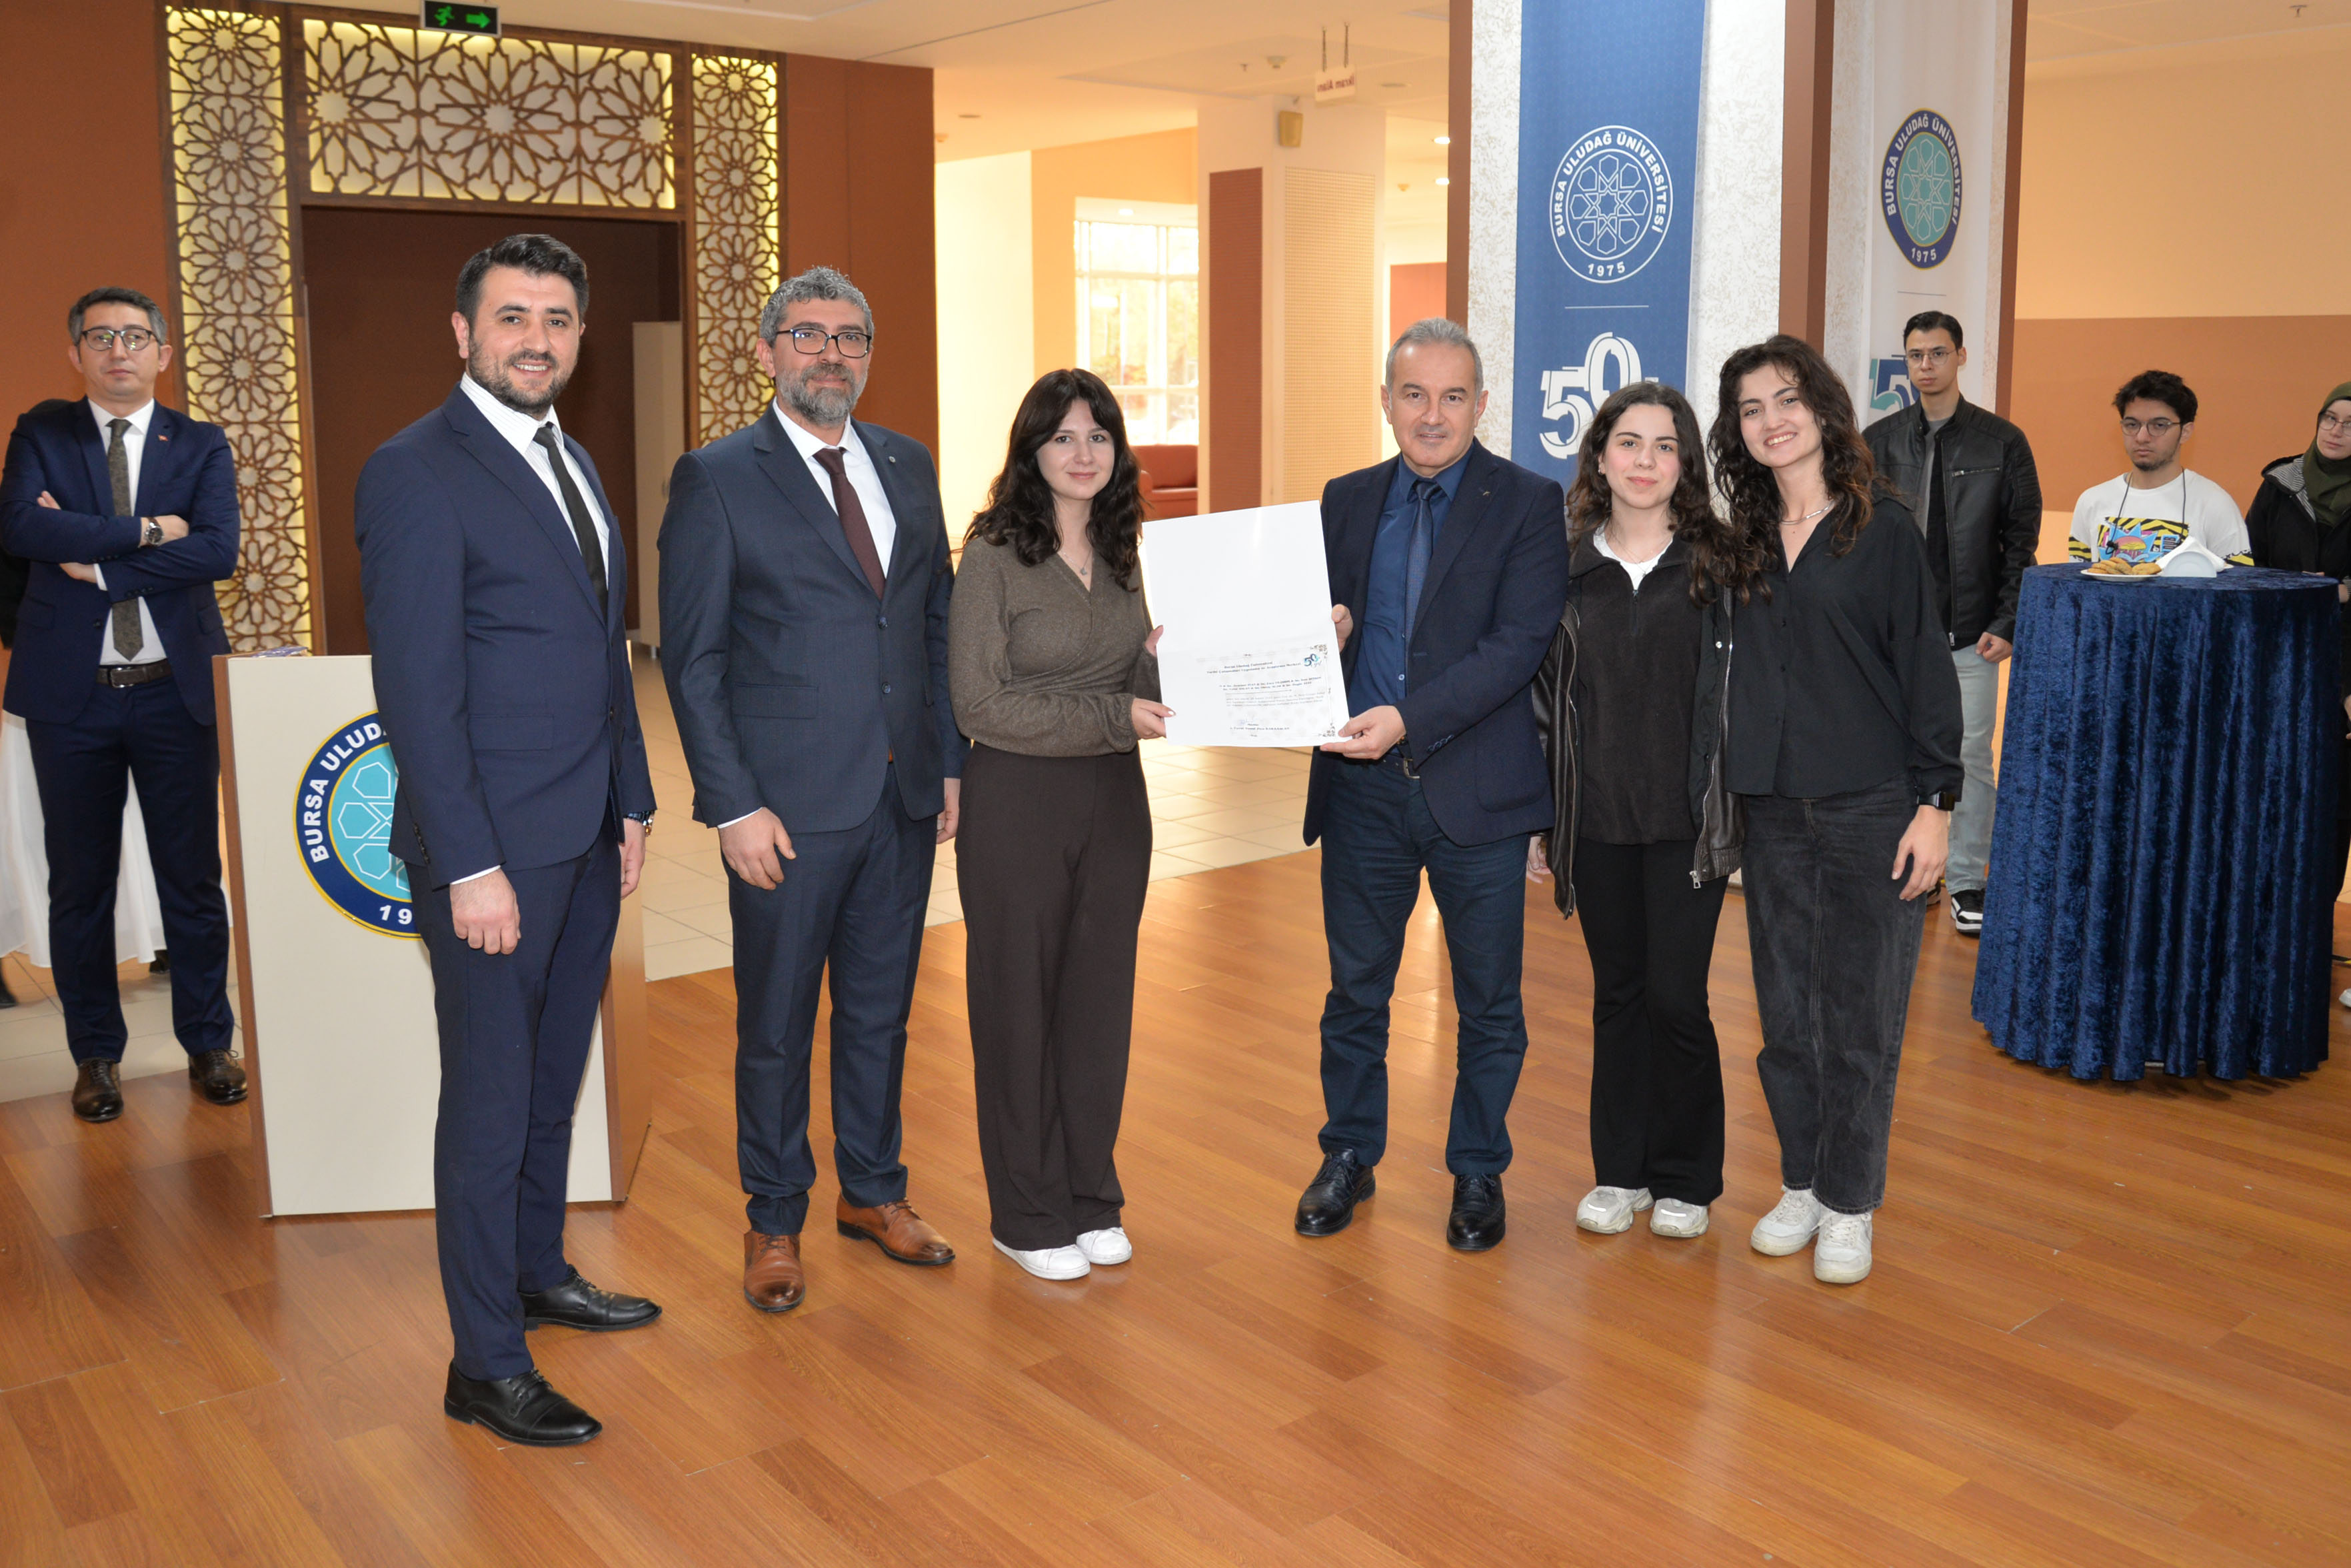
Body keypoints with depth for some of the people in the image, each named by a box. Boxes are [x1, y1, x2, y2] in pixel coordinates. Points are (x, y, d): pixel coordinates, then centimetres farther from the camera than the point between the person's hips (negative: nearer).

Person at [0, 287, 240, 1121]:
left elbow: (218, 551, -11)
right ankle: (96, 1054, 21)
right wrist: (146, 531, -15)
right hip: (70, 693, 0)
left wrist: (98, 564, -13)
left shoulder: (202, 446, 6)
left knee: (194, 878, 6)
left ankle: (208, 1043, 19)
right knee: (80, 885, 8)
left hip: (174, 689, 0)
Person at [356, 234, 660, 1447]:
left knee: (555, 1076, 20)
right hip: (495, 847, -8)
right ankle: (486, 1366, 15)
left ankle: (540, 1275, 37)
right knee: (490, 1104, 2)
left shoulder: (571, 466, 13)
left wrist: (630, 806, 14)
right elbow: (418, 690, -18)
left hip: (587, 841, 8)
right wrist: (470, 867, -20)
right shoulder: (415, 473, -13)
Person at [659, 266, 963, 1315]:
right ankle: (775, 1222, 26)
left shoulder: (908, 469, 10)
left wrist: (952, 763, 8)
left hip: (904, 799, 5)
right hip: (790, 807, -4)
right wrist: (734, 806, -13)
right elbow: (691, 659, -8)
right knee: (776, 1025, 9)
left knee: (881, 1010, 16)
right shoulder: (717, 480, -6)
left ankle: (873, 1192, 34)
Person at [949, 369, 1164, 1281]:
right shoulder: (993, 558, -10)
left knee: (1100, 999, 12)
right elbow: (980, 705, -15)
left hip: (1114, 799, 6)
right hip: (1018, 804, -5)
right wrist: (1114, 718, -20)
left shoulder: (1121, 555, 8)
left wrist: (1166, 665, -8)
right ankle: (1027, 1216, 21)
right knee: (1018, 1004, 6)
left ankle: (1090, 1197, 28)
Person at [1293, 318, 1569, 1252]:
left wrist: (1409, 717, -24)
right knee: (1355, 988, 15)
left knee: (1488, 1000, 10)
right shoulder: (1346, 502, 9)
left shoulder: (1527, 504, -5)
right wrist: (1317, 633, -13)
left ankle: (1478, 1172, 28)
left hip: (1477, 788, -3)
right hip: (1362, 788, 3)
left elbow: (1520, 643, -15)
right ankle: (1349, 1157, 33)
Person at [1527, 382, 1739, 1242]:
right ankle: (1620, 1170, 26)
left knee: (1676, 996, 1)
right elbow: (1542, 696, 6)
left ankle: (1685, 1177, 20)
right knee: (1616, 992, 11)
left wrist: (1740, 809, -4)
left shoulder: (1719, 563, -1)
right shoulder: (1566, 566, 4)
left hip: (1687, 820, -2)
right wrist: (1538, 818, 5)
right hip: (1595, 818, 2)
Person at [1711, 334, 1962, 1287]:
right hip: (1774, 813, 4)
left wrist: (1935, 803, -9)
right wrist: (1725, 792, 7)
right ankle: (1801, 1184, 25)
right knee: (1786, 1012, 10)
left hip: (1870, 810, -4)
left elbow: (1926, 669, -5)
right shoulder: (1745, 542, 10)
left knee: (1859, 1017, 2)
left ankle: (1849, 1205, 16)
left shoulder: (1882, 529, -3)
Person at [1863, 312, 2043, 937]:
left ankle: (1967, 880, 12)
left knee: (1971, 755, 1)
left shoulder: (2002, 441, 3)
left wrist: (2006, 624, -6)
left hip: (1970, 632, -1)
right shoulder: (1879, 441, 7)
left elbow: (2022, 540, 2)